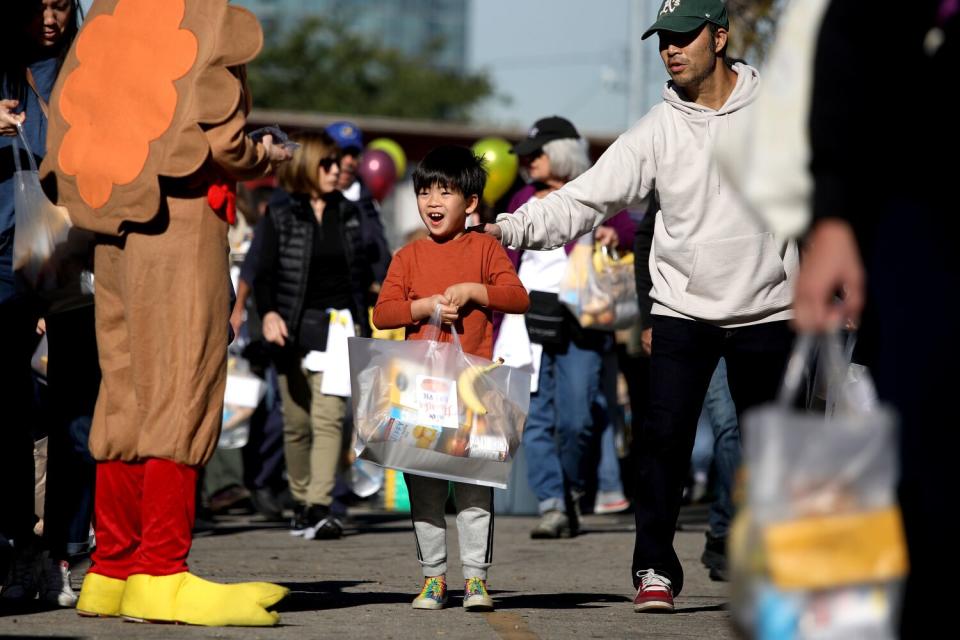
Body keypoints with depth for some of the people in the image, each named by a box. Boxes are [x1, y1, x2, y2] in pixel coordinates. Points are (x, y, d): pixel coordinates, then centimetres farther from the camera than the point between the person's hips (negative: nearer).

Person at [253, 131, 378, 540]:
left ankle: (320, 507, -19)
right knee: (297, 421, 5)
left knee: (329, 417, -12)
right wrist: (268, 313, -23)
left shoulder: (348, 213, 11)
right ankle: (301, 503, 17)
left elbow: (361, 271, 17)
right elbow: (264, 271, -6)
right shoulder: (280, 215, 0)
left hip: (338, 325, 1)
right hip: (294, 328, -1)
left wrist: (360, 322, 14)